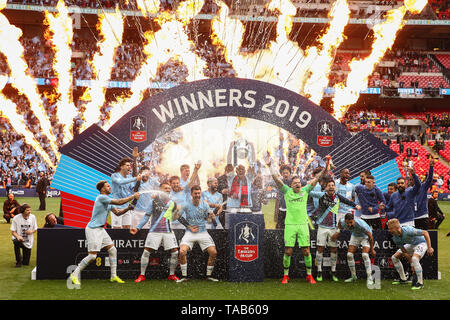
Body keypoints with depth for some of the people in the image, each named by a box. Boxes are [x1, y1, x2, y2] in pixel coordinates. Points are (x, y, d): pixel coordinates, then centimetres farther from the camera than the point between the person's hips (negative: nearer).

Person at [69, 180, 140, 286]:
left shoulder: (108, 200, 14)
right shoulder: (101, 197, -16)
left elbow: (117, 212, 15)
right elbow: (119, 202, -20)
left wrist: (128, 208, -2)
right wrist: (133, 196, -12)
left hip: (100, 229, 10)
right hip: (92, 229, -10)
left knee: (113, 250, 6)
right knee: (92, 256, -10)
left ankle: (114, 276, 12)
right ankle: (74, 275, 1)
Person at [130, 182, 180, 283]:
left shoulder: (173, 203, 13)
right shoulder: (153, 201, 5)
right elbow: (146, 216, 6)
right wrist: (138, 228, 0)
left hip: (168, 231, 2)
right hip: (154, 231, -2)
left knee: (175, 252, -4)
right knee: (146, 251, -7)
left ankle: (171, 275, 14)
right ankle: (142, 275, 5)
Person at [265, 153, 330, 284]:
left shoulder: (305, 191, 9)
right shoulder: (287, 191, 6)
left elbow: (316, 179, 6)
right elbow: (276, 178, 0)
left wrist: (325, 168, -2)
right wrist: (270, 165, -8)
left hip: (303, 224, 1)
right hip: (289, 224, -1)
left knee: (306, 251, 2)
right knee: (288, 251, -1)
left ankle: (309, 275, 14)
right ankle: (286, 275, 12)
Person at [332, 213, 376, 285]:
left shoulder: (361, 224, -41)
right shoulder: (342, 222, -28)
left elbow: (370, 236, -25)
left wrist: (372, 249, -15)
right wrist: (338, 233, 8)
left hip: (365, 236, -5)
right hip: (355, 235, 5)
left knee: (365, 255, -23)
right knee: (349, 255, -4)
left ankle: (370, 278, -18)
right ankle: (353, 277, 11)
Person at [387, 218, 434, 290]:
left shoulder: (408, 231, -38)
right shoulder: (395, 238, -17)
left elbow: (425, 233, -31)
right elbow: (404, 252, -8)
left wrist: (429, 248, -29)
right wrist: (411, 264, -10)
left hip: (421, 243, -8)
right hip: (411, 244, 8)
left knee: (414, 259, -34)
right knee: (394, 257, 3)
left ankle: (420, 283, -22)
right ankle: (403, 279, 18)